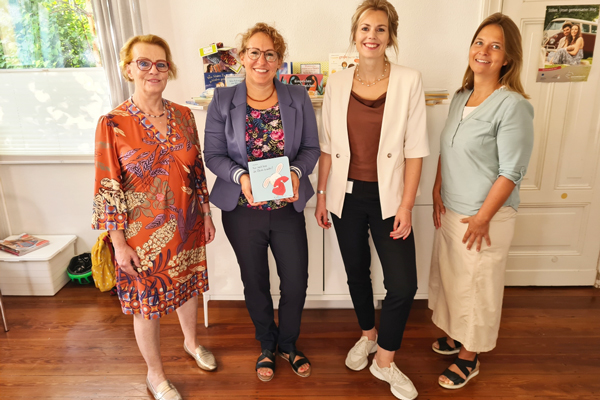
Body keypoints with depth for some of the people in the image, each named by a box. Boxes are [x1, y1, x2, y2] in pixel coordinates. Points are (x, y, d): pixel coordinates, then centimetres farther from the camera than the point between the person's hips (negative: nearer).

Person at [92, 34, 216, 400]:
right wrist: (119, 243, -10)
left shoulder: (184, 116, -1)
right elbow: (109, 187, -10)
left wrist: (206, 215, 9)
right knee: (148, 303, 12)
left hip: (187, 226, 4)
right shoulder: (112, 123, -12)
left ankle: (192, 342, 51)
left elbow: (197, 170, 7)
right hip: (144, 233, -4)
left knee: (188, 287, 22)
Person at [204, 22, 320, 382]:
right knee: (255, 283, 16)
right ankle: (267, 345, 43)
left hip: (288, 208, 1)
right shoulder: (223, 101, -3)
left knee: (296, 282, 10)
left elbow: (311, 147, 1)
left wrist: (296, 171, -19)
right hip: (242, 210, 0)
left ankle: (288, 344, 40)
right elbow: (213, 154, -3)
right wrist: (240, 176, -22)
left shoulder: (298, 99, -1)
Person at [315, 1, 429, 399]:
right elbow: (327, 146, 5)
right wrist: (321, 195, 4)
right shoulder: (337, 83, 2)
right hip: (347, 194, 2)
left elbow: (415, 149, -7)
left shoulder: (409, 81, -5)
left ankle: (384, 360, 23)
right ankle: (368, 335, 43)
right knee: (357, 273, 17)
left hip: (388, 197, -2)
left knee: (403, 285, -2)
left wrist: (406, 206, -10)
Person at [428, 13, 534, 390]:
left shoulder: (513, 105, -17)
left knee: (476, 286, 9)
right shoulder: (461, 97, 6)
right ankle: (455, 335, 44)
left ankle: (469, 357, 30)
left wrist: (482, 217, -16)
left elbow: (511, 172, -17)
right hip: (451, 211, 7)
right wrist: (438, 192, 4)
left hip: (486, 217, -7)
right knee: (449, 277, 19)